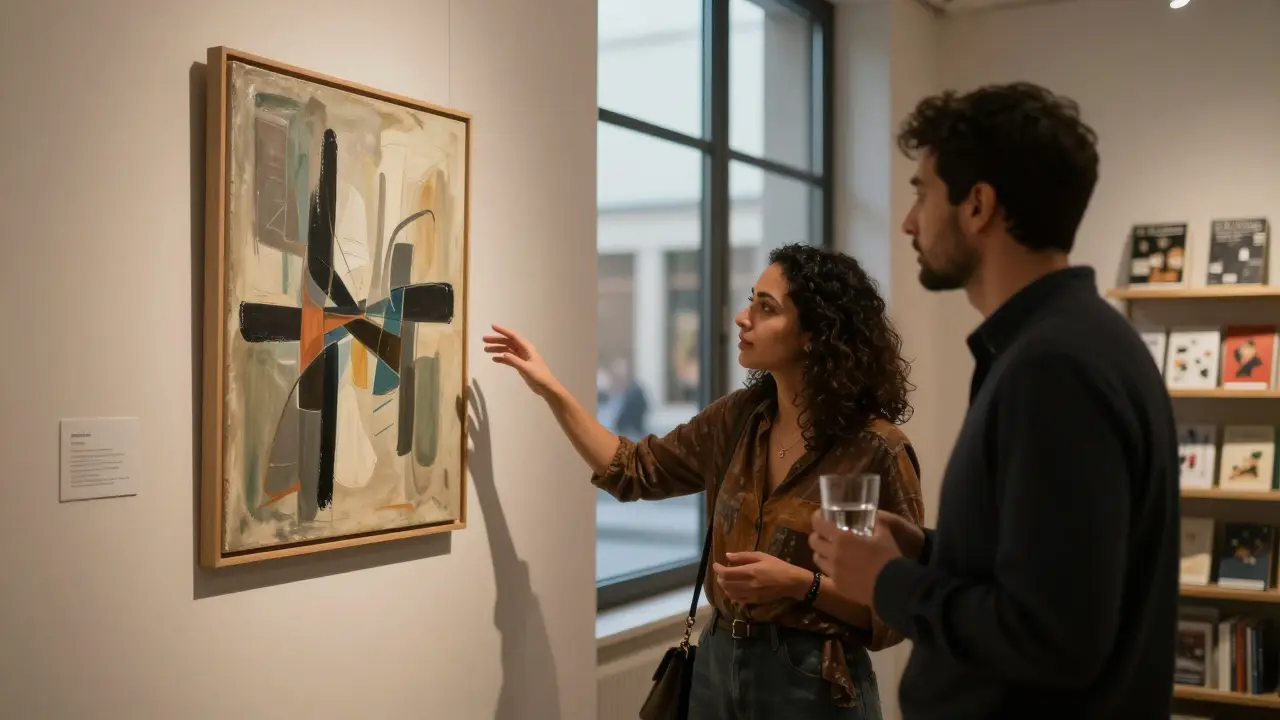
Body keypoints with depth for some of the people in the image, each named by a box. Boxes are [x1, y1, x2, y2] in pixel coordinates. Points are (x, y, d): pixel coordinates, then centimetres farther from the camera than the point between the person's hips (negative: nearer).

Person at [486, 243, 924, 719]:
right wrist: (549, 388, 5)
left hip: (813, 681, -5)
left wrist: (799, 583, -26)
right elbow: (635, 470, 9)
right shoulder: (738, 418, -1)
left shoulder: (876, 451, -17)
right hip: (718, 662, 6)